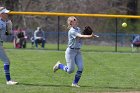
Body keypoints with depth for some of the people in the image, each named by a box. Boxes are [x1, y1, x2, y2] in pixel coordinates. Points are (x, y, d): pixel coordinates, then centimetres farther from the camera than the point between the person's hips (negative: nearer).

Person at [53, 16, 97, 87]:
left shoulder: (78, 29, 10)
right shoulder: (72, 31, -18)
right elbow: (81, 36, -31)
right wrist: (90, 36, -44)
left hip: (78, 51, 8)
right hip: (71, 51, -8)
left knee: (80, 68, -5)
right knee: (70, 70, -6)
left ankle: (75, 83, 9)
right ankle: (59, 65, 22)